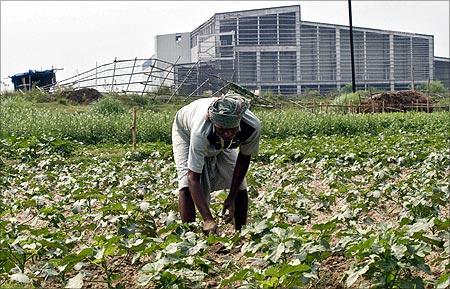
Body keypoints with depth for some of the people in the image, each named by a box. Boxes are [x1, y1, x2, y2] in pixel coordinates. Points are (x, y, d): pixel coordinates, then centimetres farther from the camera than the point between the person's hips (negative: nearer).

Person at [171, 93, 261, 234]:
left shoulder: (253, 126, -38)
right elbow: (193, 178, -44)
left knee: (240, 187, -3)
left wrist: (231, 199, -19)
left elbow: (244, 158, -17)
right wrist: (208, 219, -51)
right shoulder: (201, 131, -48)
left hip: (221, 143, 3)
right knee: (187, 184, -24)